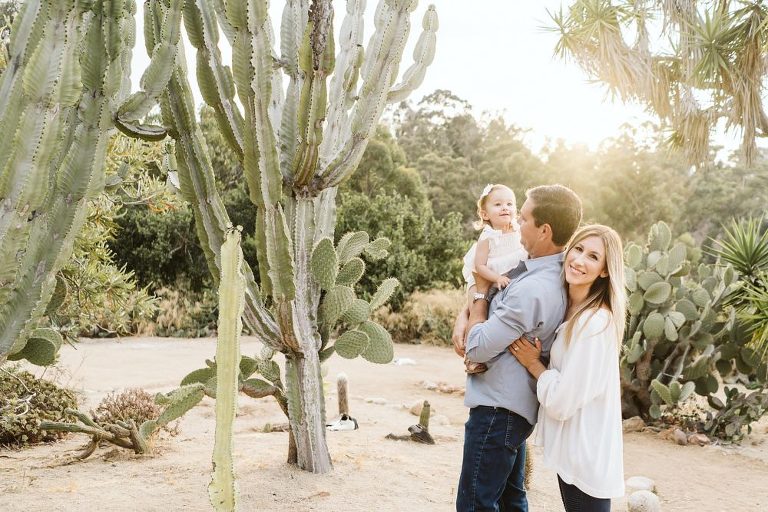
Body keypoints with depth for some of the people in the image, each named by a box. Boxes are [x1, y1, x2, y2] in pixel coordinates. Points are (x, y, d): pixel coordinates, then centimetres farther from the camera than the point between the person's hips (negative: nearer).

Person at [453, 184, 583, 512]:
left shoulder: (533, 289, -27)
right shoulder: (542, 270, 3)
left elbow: (476, 349, -21)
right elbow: (487, 292, 16)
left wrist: (481, 292, -7)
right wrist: (462, 318, -5)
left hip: (498, 409, -10)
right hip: (514, 403, 10)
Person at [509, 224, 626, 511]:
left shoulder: (595, 323, -24)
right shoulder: (570, 310, 4)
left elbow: (562, 401, -24)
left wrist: (533, 364, -9)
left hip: (586, 457, -8)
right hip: (574, 450, 8)